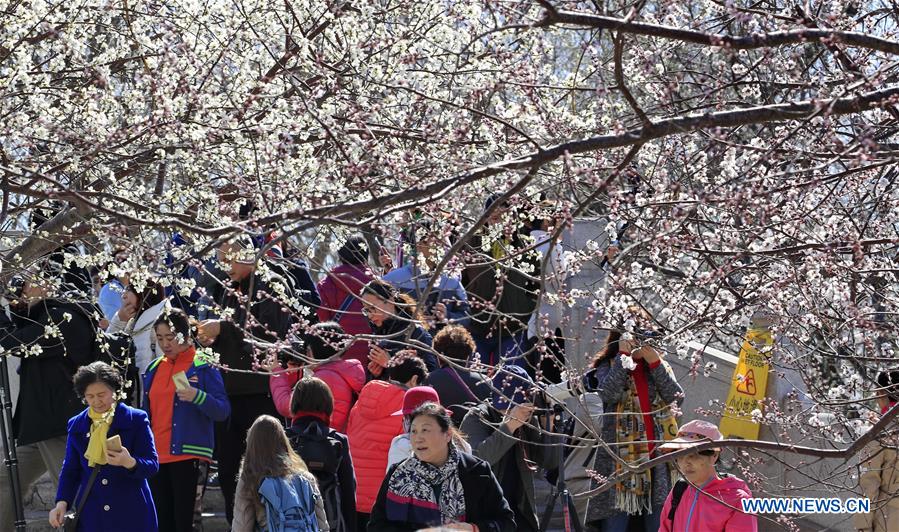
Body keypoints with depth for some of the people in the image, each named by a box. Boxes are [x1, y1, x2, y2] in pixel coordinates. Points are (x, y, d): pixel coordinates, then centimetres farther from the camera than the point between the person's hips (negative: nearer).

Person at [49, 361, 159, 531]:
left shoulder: (136, 419, 0)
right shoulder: (76, 425, 10)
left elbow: (152, 465, -5)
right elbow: (70, 469, 15)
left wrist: (130, 463, -26)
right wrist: (62, 502, 0)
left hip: (131, 513, -2)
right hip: (91, 516, 3)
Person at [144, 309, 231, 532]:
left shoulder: (203, 368, -3)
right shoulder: (153, 369, 13)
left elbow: (222, 411, -9)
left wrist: (197, 396, -25)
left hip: (186, 454, -6)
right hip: (156, 455, 6)